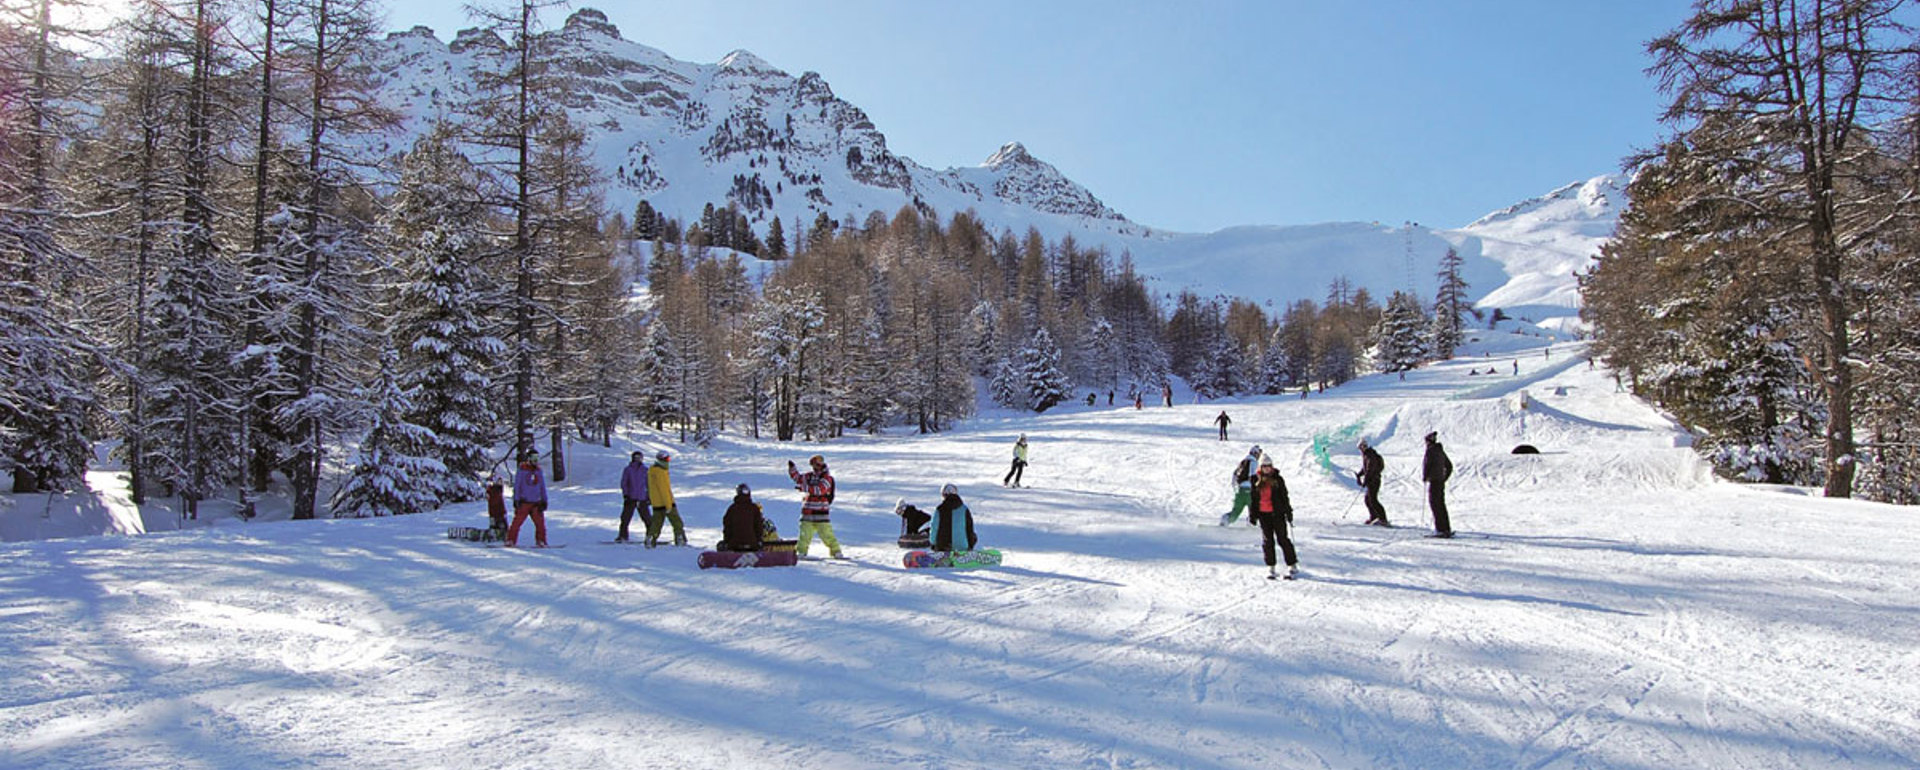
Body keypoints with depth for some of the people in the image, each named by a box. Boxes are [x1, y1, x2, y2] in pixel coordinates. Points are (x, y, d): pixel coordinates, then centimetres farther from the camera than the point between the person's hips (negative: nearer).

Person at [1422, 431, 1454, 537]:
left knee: (1434, 504, -6)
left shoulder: (1430, 450, -11)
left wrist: (1424, 477, -4)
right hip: (1441, 481, 8)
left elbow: (1427, 464, -18)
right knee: (1441, 505, 13)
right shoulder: (1441, 451, 15)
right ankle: (1447, 529, 14)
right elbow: (1449, 466, 21)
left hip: (1433, 481, -8)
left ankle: (1440, 529, -10)